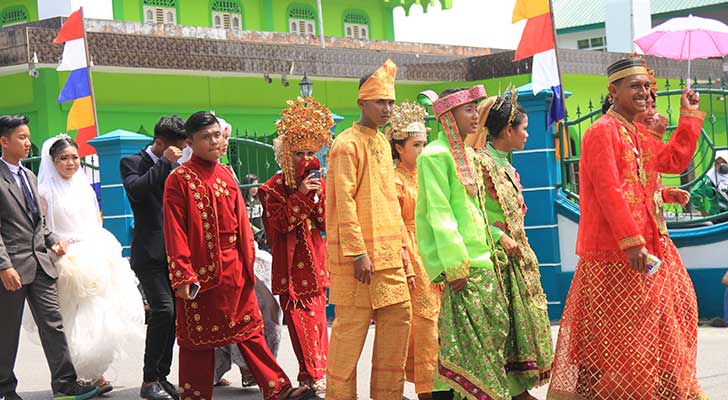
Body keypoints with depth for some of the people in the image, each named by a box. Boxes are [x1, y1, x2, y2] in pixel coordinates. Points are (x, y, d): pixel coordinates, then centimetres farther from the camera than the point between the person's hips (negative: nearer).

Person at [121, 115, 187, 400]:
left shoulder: (176, 166, 15)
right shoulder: (132, 162, -2)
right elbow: (135, 189, -22)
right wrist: (164, 162, -19)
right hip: (150, 253, -7)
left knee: (174, 314, 6)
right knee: (164, 310, -17)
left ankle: (161, 376, 16)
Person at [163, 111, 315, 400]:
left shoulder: (226, 175, 11)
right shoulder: (179, 180, -7)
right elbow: (175, 232, -11)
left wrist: (248, 262, 12)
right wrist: (182, 276, -17)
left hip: (234, 269, 6)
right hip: (201, 272, -5)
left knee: (249, 329, 9)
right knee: (198, 338, 4)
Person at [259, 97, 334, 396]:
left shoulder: (316, 182, 12)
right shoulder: (273, 188, 0)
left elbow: (327, 223, 4)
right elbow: (280, 223, -12)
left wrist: (317, 193, -9)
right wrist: (300, 194, -18)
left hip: (315, 264, 4)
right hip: (291, 266, -4)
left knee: (317, 320, 3)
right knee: (303, 323, -7)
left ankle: (313, 376, 9)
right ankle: (314, 377, -3)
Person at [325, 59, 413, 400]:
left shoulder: (382, 143, 16)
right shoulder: (347, 144, -10)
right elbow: (344, 202, -15)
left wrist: (400, 243, 15)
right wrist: (358, 253, -19)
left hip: (388, 253, 8)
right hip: (359, 252, -8)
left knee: (399, 317, 9)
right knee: (351, 327, -5)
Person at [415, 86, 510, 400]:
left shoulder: (467, 154, 17)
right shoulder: (435, 155, -9)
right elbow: (440, 213, -15)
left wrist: (492, 246, 16)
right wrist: (455, 265, -20)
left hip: (482, 260, 9)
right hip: (462, 263, -9)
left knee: (495, 331, 8)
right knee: (468, 339, -9)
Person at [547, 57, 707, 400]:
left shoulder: (637, 134, 16)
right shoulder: (603, 132, -12)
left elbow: (673, 161, 22)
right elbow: (609, 191, -20)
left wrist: (690, 117, 19)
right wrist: (631, 242, -25)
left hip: (647, 244, 9)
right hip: (615, 254, -9)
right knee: (619, 334, -5)